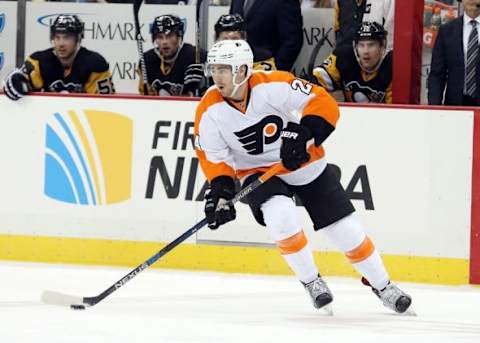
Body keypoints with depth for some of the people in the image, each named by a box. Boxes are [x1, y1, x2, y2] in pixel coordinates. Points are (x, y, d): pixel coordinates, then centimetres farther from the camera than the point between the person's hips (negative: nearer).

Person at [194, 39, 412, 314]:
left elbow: (324, 104, -25)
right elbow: (213, 157, -7)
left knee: (346, 228, 0)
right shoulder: (210, 111, -16)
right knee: (282, 216, -29)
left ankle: (381, 284, 22)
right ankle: (311, 281, -6)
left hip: (305, 164, -1)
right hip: (258, 172, 1)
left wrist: (303, 134, -37)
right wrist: (220, 190, -21)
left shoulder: (273, 86, -25)